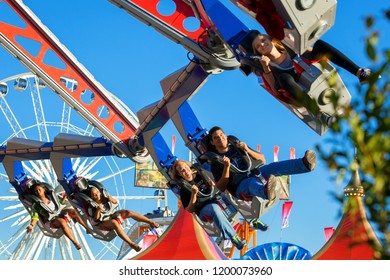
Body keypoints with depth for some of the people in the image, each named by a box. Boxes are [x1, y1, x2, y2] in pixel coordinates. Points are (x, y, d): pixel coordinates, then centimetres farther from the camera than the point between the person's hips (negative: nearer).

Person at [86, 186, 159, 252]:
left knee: (128, 212, -13)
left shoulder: (104, 199, 7)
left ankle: (150, 222, -13)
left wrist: (112, 199, -6)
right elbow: (95, 220, -14)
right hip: (103, 223, -7)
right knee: (114, 223, -40)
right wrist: (98, 210, -29)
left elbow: (116, 202, 17)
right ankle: (131, 243, -52)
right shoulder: (91, 207, -7)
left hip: (112, 216, 7)